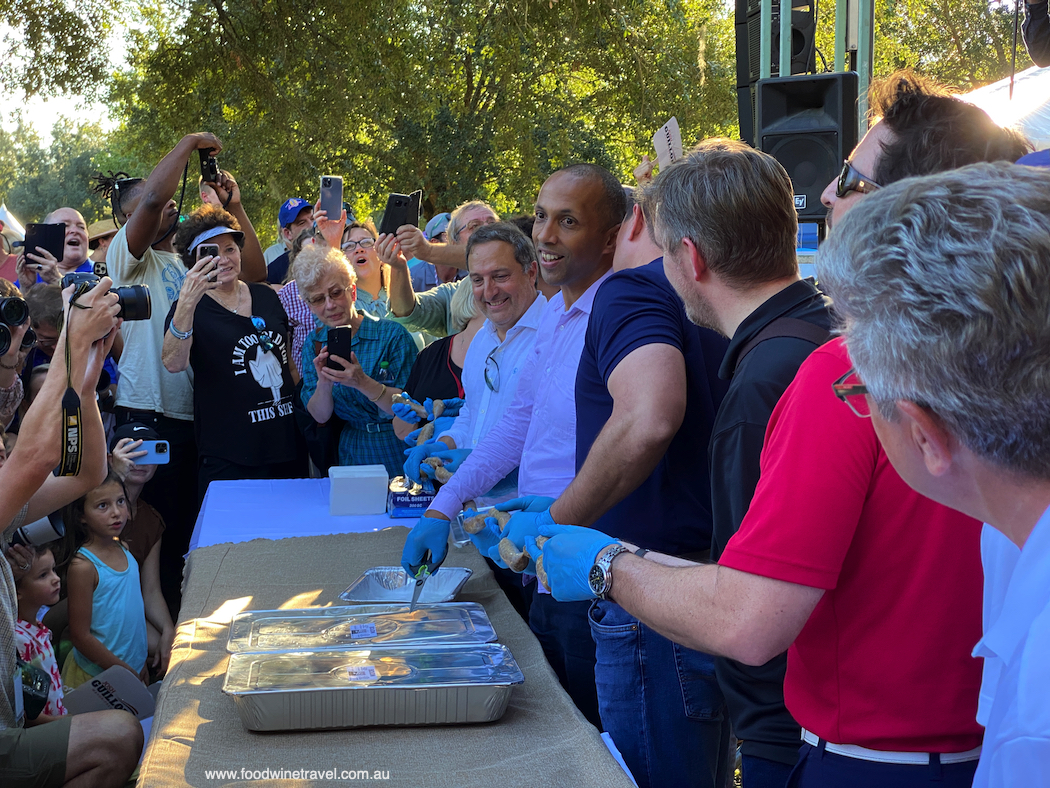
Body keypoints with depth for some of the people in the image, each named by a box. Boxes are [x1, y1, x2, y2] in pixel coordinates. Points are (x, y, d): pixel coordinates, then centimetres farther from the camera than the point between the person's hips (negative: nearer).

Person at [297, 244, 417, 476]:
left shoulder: (392, 335, -7)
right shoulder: (314, 343, 6)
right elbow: (319, 416, 4)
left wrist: (362, 383, -26)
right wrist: (323, 384, -16)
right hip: (351, 456, 3)